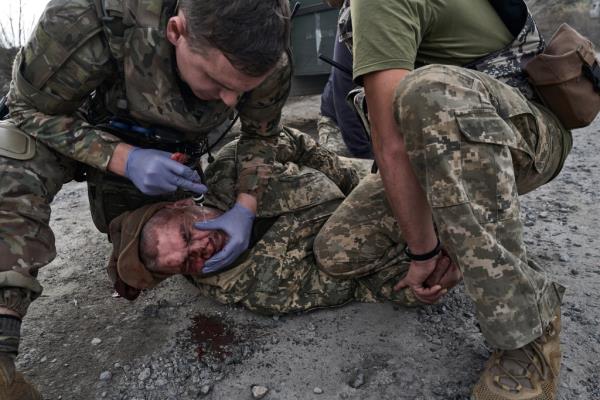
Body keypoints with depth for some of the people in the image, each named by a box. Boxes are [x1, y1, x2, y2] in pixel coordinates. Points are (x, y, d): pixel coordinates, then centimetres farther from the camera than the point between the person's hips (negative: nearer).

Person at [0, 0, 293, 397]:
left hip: (171, 146, 3)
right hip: (75, 126, -2)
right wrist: (123, 159, -40)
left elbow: (262, 134, -13)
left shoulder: (268, 58, -32)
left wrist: (245, 208, -27)